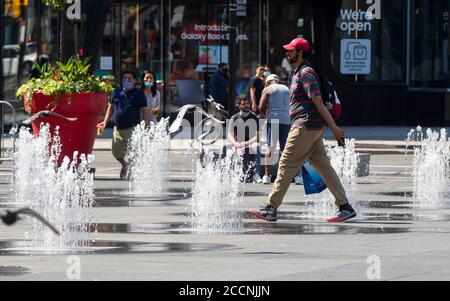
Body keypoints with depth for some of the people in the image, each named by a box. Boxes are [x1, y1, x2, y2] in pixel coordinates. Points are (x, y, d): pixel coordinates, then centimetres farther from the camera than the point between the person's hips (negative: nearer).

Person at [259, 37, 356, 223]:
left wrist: (334, 128, -20)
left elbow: (318, 102, -17)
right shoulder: (298, 72, 19)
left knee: (286, 166, -6)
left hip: (305, 127, -10)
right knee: (324, 167, 8)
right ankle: (345, 207, 6)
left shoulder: (306, 73, -13)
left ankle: (271, 208, -3)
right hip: (313, 128, 10)